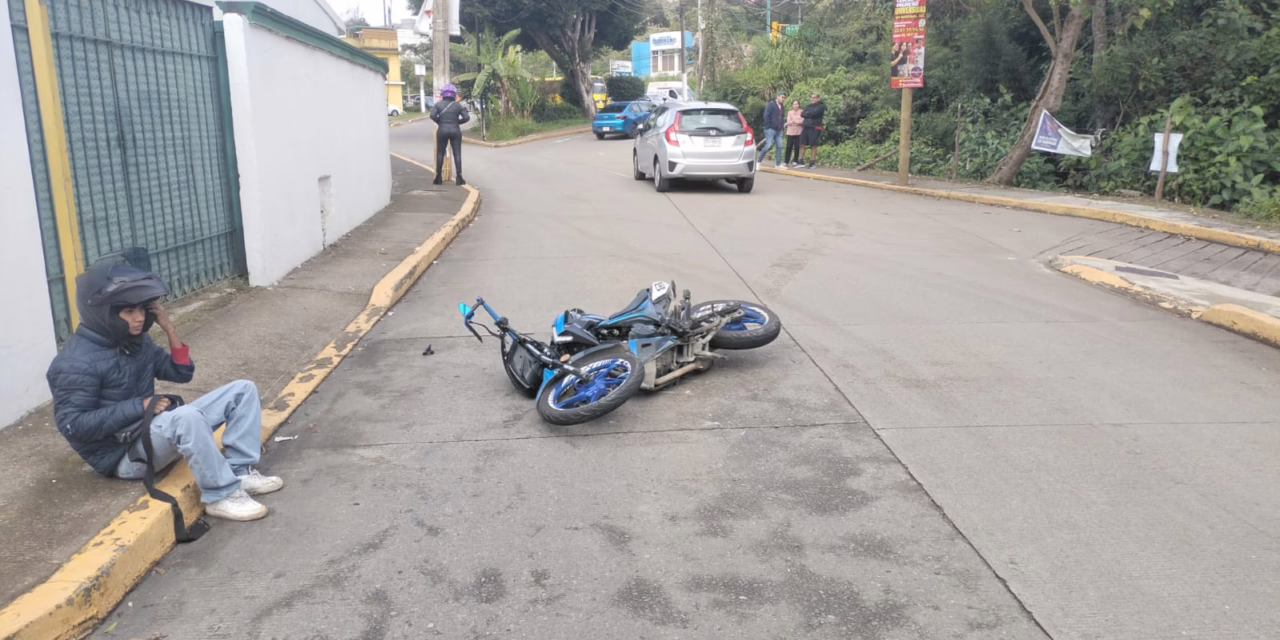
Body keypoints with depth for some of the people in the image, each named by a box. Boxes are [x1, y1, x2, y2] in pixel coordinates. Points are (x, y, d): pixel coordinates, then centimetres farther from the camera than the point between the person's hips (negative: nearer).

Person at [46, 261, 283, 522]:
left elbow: (182, 372, 11)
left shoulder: (135, 340, 9)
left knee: (242, 390, 0)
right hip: (124, 454, -9)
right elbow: (72, 425, -20)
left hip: (157, 430, 9)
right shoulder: (76, 363, -15)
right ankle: (222, 495, -25)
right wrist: (139, 407, -24)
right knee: (187, 417, -40)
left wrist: (168, 327, -1)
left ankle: (240, 472, -12)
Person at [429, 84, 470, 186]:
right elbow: (467, 117, -4)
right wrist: (457, 122, 9)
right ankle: (459, 178, -3)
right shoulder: (458, 105, 3)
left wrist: (439, 122, 4)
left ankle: (438, 177, 13)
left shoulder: (438, 104, 1)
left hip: (442, 130, 0)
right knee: (457, 154, 2)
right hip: (455, 131, 0)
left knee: (440, 154, 11)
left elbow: (432, 115, -12)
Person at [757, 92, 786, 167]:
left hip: (779, 130, 7)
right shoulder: (771, 104, -4)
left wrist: (781, 127, 12)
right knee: (768, 145, -11)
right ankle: (759, 161, 1)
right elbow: (766, 116, -10)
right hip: (771, 129, -7)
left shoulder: (781, 106, 18)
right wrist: (768, 126, -15)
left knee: (779, 146, 2)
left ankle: (778, 163, 8)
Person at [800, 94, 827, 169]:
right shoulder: (809, 106, 18)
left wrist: (807, 113, 0)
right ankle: (801, 161, 5)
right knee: (802, 144, 1)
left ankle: (812, 162, 0)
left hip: (815, 128, -6)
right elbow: (802, 114, 5)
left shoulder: (821, 106, -1)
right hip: (806, 127, 6)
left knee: (813, 145, -4)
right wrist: (810, 115, -8)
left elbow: (814, 113, -16)